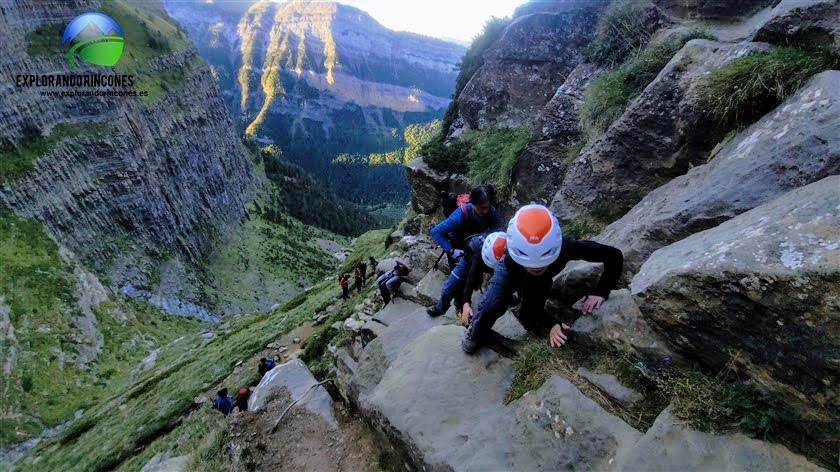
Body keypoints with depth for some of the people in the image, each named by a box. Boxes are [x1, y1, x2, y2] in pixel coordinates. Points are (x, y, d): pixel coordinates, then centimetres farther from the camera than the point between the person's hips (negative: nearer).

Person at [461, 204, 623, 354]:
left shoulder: (566, 247, -42)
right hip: (511, 271, -2)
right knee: (491, 305, -24)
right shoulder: (511, 260, -42)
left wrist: (601, 293, -37)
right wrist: (550, 324, -34)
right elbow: (528, 302, -26)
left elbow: (615, 256, -31)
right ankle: (475, 333, 6)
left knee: (530, 315, -13)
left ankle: (527, 318, 23)